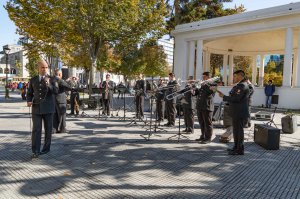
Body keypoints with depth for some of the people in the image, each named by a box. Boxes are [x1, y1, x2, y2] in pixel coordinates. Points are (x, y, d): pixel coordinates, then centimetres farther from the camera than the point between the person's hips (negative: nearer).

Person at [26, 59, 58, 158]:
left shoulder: (52, 79, 2)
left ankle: (46, 148, 21)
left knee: (48, 130, 7)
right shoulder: (33, 80, 10)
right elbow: (29, 93, 16)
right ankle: (35, 151, -2)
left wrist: (48, 85, -27)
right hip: (36, 108, 1)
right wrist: (29, 101, -3)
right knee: (36, 130, -5)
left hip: (48, 108, -1)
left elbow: (56, 91, -10)